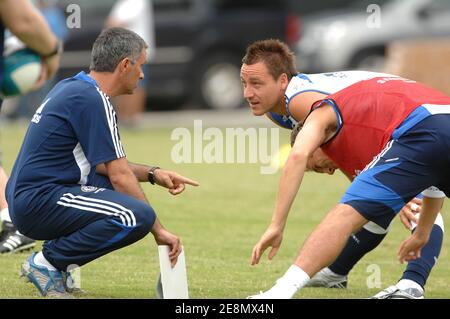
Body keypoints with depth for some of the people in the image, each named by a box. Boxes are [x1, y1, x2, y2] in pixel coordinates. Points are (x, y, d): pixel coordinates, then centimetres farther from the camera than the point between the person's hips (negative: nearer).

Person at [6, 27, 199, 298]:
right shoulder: (92, 100, -13)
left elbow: (103, 165, 23)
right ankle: (48, 262, -11)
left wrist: (153, 174, 16)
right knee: (137, 216, -25)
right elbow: (120, 176, -14)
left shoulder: (71, 87, 16)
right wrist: (159, 230, -8)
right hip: (40, 202, -10)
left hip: (23, 198, 10)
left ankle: (60, 264, 14)